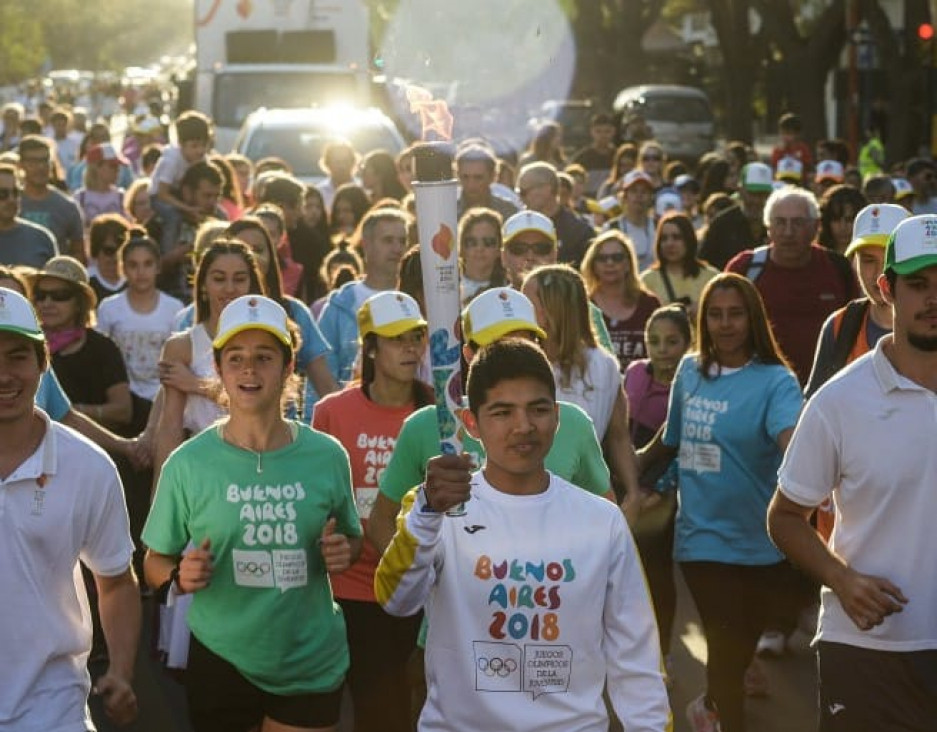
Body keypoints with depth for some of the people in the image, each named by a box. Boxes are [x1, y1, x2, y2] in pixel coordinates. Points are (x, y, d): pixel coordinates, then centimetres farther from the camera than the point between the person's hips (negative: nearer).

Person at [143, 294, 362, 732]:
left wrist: (344, 551, -10)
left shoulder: (327, 456, -4)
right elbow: (155, 563, 0)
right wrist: (180, 576, -21)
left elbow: (352, 539, 12)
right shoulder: (189, 463, -8)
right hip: (220, 662, -1)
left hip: (313, 665, 1)